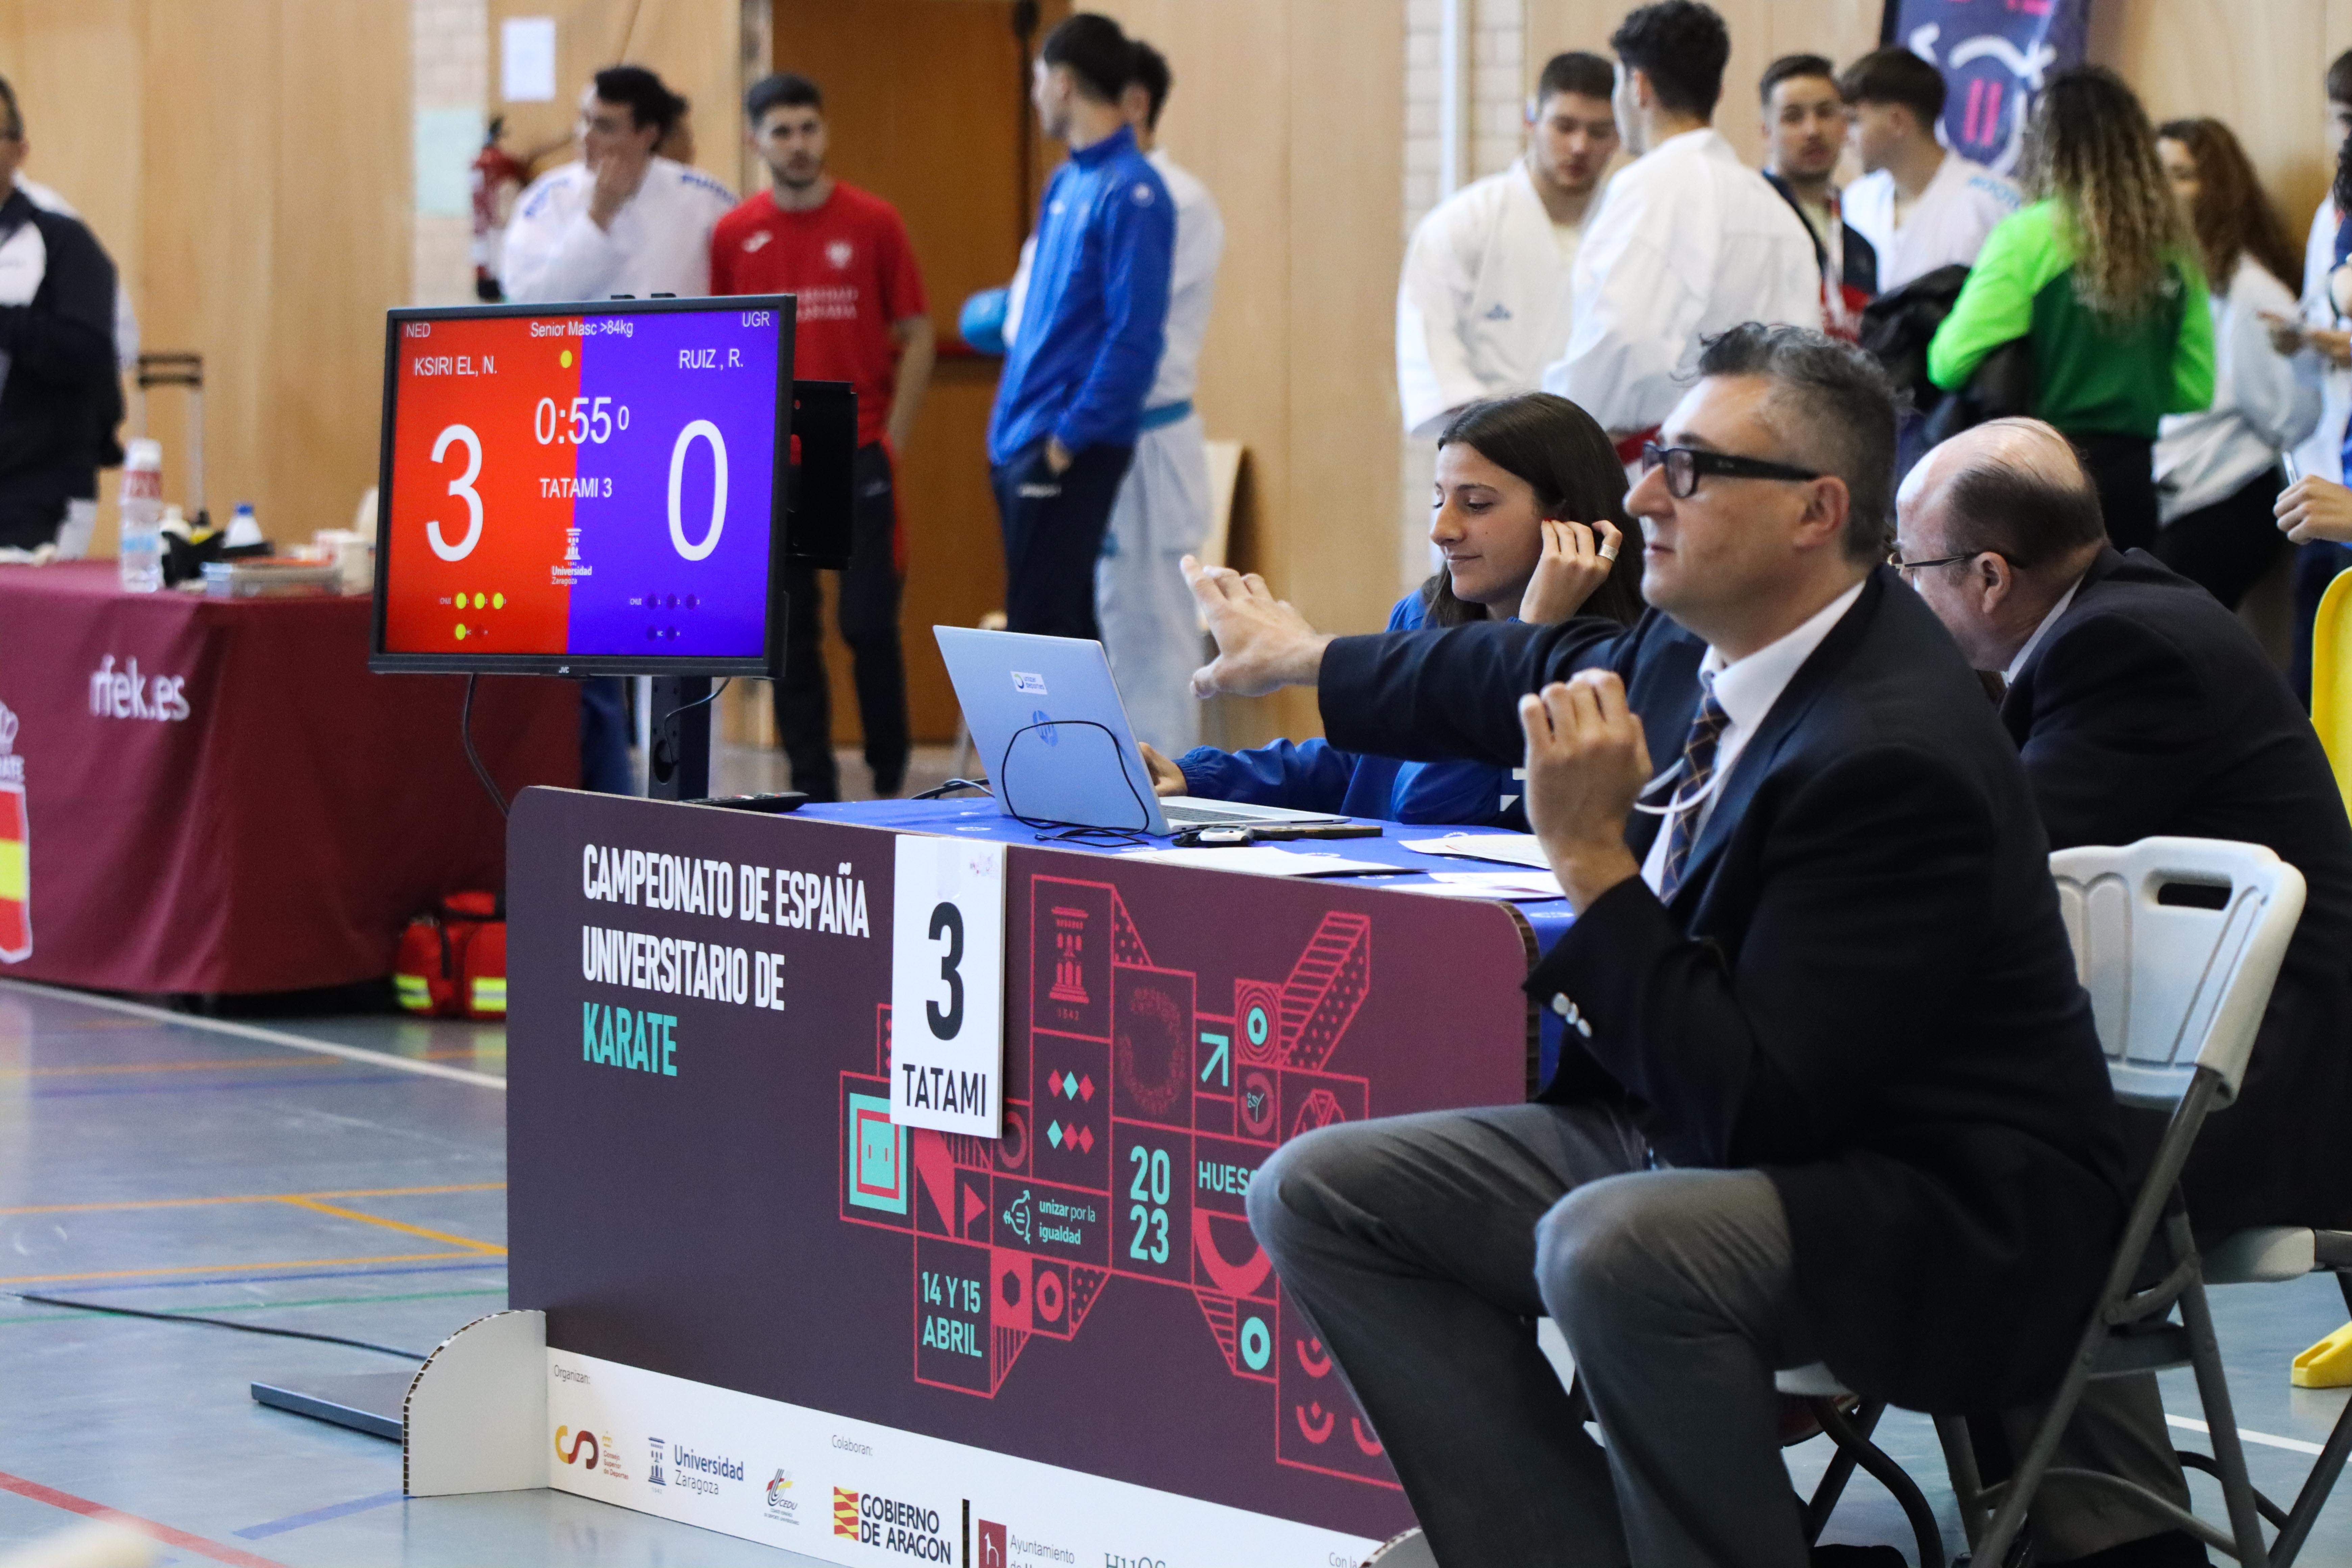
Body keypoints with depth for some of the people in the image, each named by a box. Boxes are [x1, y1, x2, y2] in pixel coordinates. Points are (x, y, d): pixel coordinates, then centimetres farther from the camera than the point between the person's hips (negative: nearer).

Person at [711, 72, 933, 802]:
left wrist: (893, 440, -2)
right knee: (790, 630, 2)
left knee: (869, 620, -5)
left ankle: (891, 782, 9)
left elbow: (916, 337, 4)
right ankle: (813, 791, 9)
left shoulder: (874, 223, 1)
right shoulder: (734, 235, 5)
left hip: (860, 458, -2)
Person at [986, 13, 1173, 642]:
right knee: (1058, 622, 12)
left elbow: (1135, 337, -18)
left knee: (1044, 629, -8)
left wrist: (1070, 436, -17)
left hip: (1072, 453, -9)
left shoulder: (1130, 192, -14)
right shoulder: (1068, 182, 13)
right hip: (1022, 443, 9)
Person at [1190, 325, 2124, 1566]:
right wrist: (1306, 660, 42)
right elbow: (1539, 674, 27)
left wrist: (1591, 861, -26)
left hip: (1938, 1216, -10)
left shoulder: (1894, 753, -26)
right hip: (1702, 1137, 10)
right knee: (1315, 1193, 0)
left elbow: (1752, 1104, -28)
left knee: (1611, 1246, -39)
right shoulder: (1704, 650, 2)